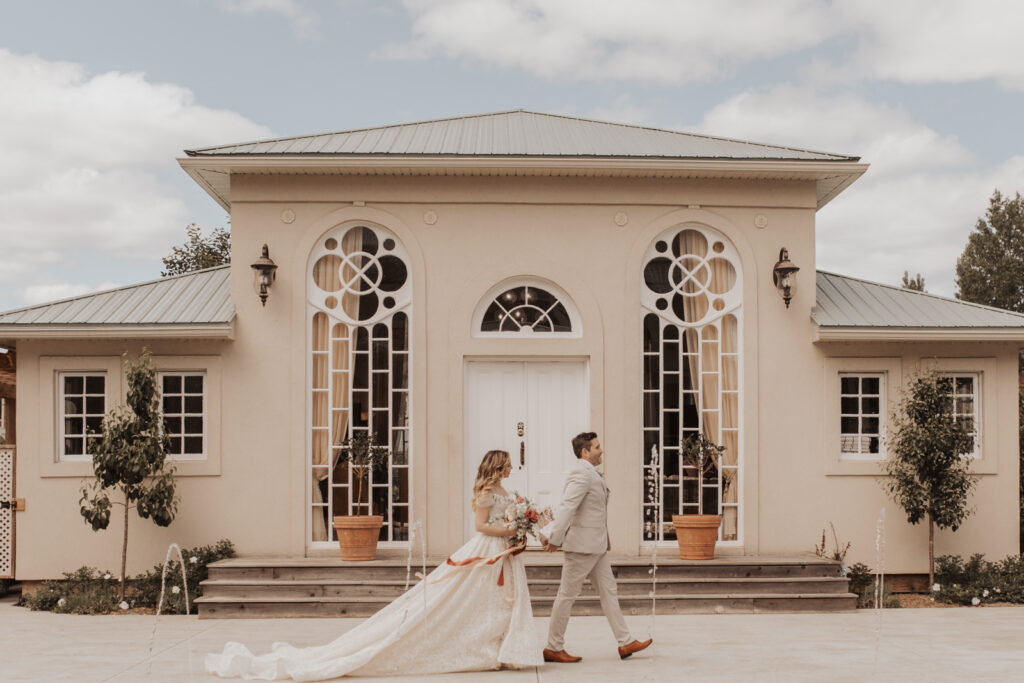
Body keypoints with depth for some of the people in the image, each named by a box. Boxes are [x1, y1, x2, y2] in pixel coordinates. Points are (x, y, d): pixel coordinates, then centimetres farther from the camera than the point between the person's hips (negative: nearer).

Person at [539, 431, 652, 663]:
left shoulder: (591, 474, 15)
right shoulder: (581, 474, -17)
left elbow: (564, 508, 15)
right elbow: (566, 508, -24)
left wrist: (550, 534, 8)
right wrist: (555, 540, -26)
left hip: (597, 546, 10)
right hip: (582, 545, -10)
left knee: (609, 592, 10)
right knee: (567, 595, -1)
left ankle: (625, 643, 14)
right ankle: (553, 648, 7)